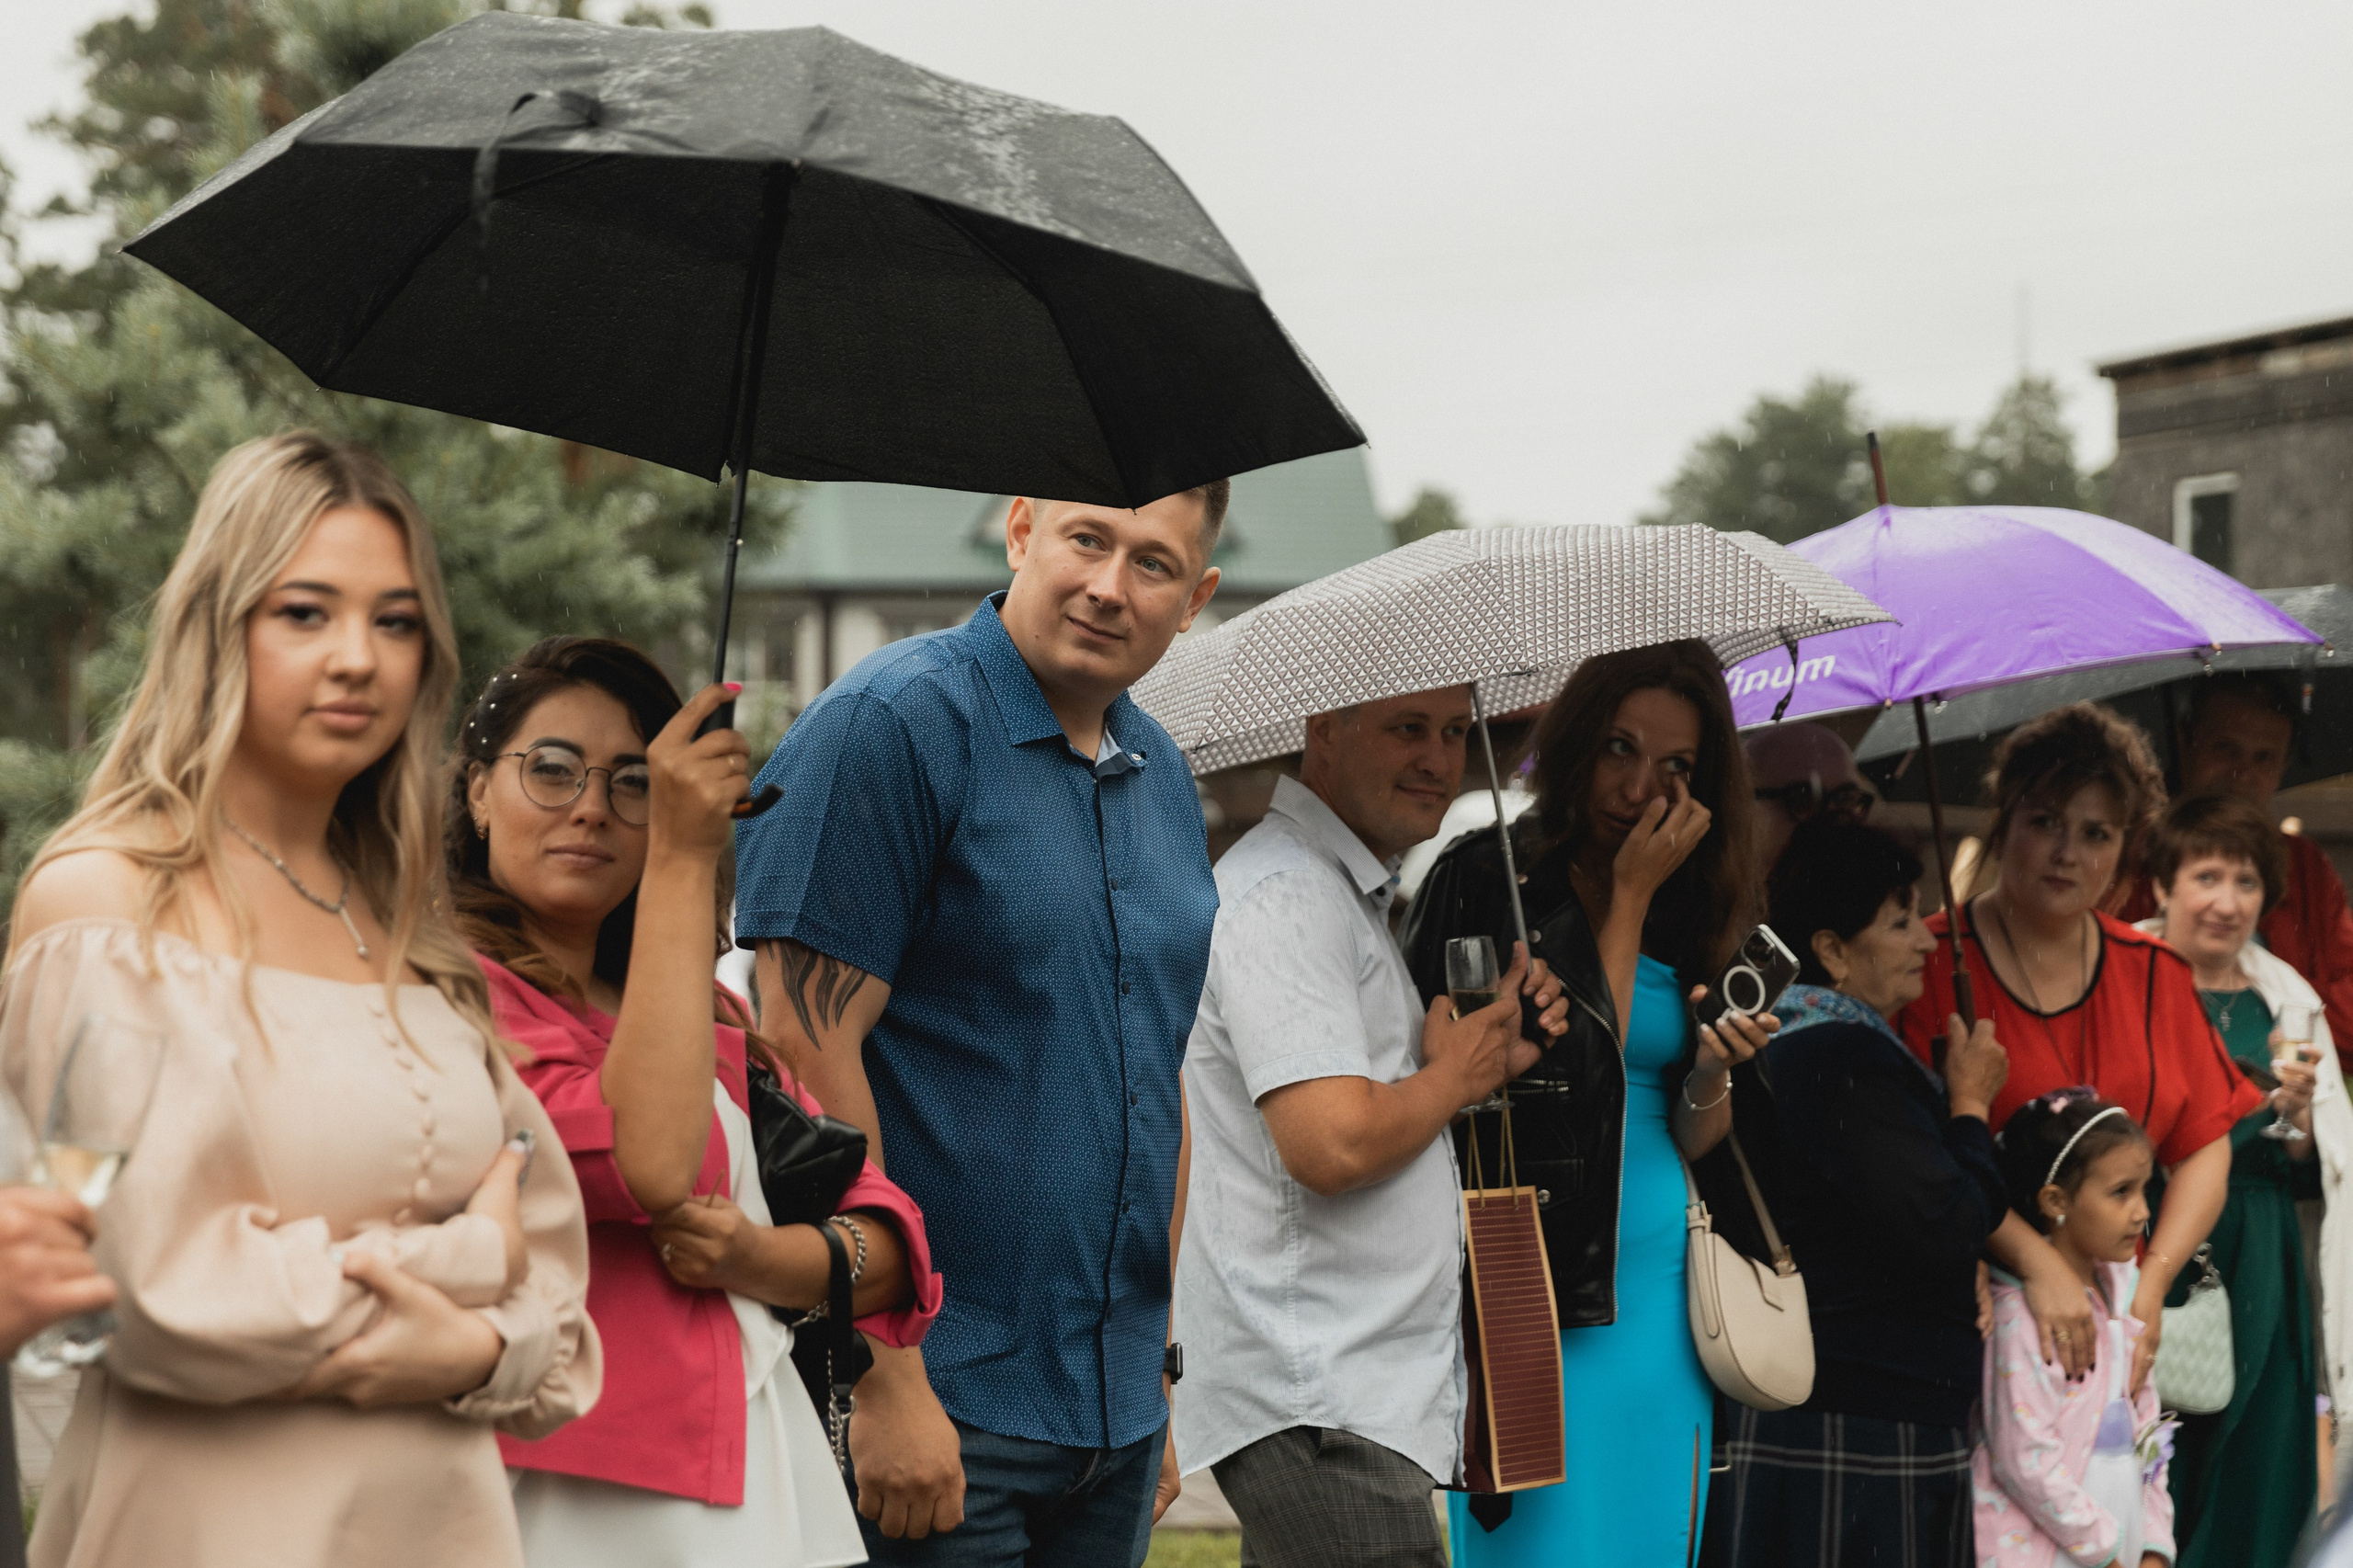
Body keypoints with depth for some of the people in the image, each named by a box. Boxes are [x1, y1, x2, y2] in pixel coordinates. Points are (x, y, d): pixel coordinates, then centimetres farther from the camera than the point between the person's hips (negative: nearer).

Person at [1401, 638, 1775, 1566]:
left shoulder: (1687, 912, 11)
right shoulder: (1489, 879, -7)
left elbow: (1691, 1144, 13)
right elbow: (1583, 1070, -14)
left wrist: (1712, 1072, -8)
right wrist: (1630, 897, -9)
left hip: (1658, 1292, 6)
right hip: (1540, 1293, -6)